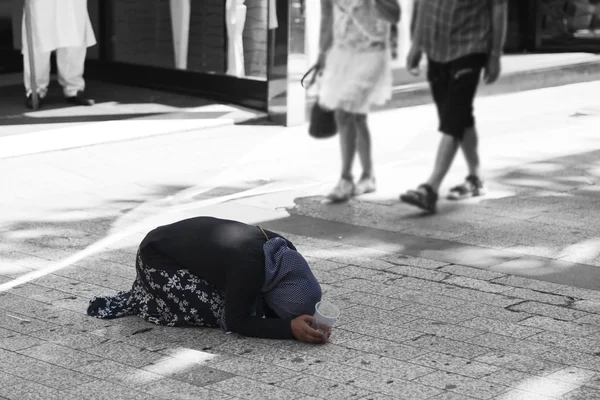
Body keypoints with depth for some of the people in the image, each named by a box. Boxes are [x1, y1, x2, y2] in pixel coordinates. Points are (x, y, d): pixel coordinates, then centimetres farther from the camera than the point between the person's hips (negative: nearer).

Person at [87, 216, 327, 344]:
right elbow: (236, 322, -30)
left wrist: (304, 317, -22)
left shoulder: (283, 253, -13)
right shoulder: (248, 265, -38)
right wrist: (290, 328, -39)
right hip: (156, 259, -8)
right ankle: (139, 300, -2)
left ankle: (152, 292, 14)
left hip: (187, 248, 8)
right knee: (221, 313, -22)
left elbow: (269, 309, -2)